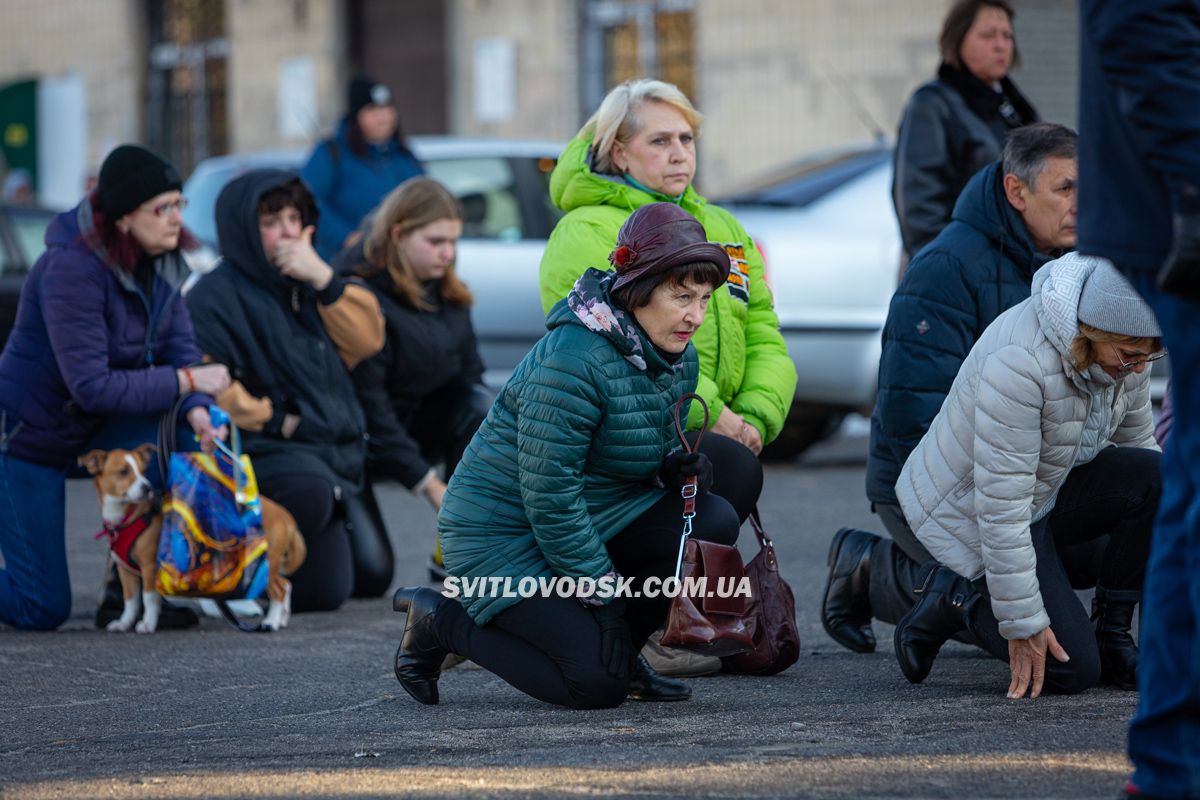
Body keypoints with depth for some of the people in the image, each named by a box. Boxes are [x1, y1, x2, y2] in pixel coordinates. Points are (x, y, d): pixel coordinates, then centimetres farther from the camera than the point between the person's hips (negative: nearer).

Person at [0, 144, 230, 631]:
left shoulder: (160, 261, -4)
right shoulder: (72, 269, -28)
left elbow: (179, 348, -6)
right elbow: (91, 386, -31)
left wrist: (197, 410, -27)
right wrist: (187, 381, -27)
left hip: (94, 428, 7)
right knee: (42, 609, -8)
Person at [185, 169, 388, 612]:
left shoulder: (305, 283, 15)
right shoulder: (215, 296, -9)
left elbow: (367, 340, 3)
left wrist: (323, 279, -9)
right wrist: (274, 420, -16)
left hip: (337, 452, 8)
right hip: (263, 452, -8)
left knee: (373, 577, 10)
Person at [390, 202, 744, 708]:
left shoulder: (678, 358, 2)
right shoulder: (573, 361, -26)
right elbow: (550, 497, -25)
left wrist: (682, 468, -8)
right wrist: (604, 597, -21)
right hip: (504, 534, -8)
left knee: (712, 523, -14)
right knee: (597, 684, -19)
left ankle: (619, 651, 5)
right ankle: (439, 619, 1)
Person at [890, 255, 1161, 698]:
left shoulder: (1125, 347, -10)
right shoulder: (1020, 362, -35)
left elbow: (1137, 442, 8)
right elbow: (1002, 504, -31)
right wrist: (1023, 623, -27)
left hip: (1043, 490, 8)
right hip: (966, 509, -7)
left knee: (1158, 476, -19)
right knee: (1073, 670, -15)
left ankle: (1111, 635, -3)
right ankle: (957, 596, 8)